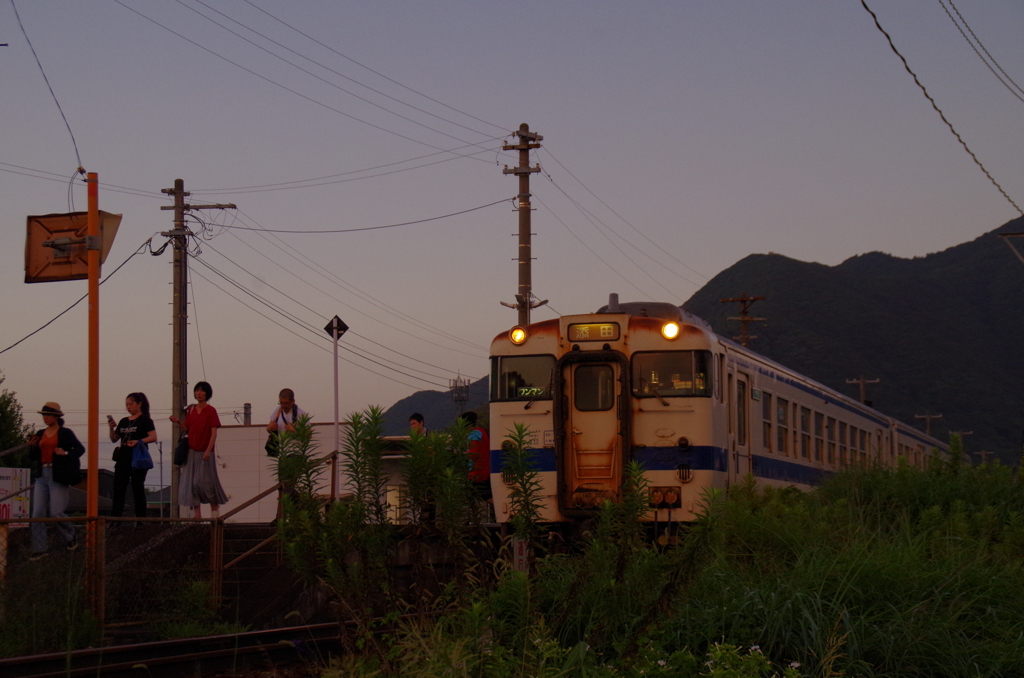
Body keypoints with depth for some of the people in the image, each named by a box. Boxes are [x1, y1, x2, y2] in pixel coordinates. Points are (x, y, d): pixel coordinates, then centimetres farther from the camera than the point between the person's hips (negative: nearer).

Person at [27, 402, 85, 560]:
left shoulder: (65, 433, -1)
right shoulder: (40, 434, 15)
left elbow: (80, 449, 0)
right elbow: (33, 457, 17)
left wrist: (66, 453, -17)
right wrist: (32, 446, -2)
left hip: (57, 476, -6)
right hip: (42, 475, 6)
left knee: (55, 512, -6)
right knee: (38, 512, -2)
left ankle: (71, 537, 21)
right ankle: (39, 549, 1)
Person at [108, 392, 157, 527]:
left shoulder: (145, 420, -3)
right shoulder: (124, 421, 17)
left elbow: (153, 437, -14)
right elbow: (114, 439, 20)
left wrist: (138, 441, -28)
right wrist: (112, 429, 1)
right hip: (123, 459, 6)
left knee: (138, 489, -2)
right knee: (118, 489, 2)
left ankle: (140, 519, 3)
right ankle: (115, 519, 3)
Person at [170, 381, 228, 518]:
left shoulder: (211, 411, -5)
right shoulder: (191, 410, 10)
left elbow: (214, 433, -10)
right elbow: (186, 429, 12)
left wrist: (208, 450, -19)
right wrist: (178, 421, -6)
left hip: (205, 452, -5)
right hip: (192, 451, 5)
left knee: (204, 482, -7)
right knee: (191, 483, 1)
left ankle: (215, 509, 11)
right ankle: (197, 515, 4)